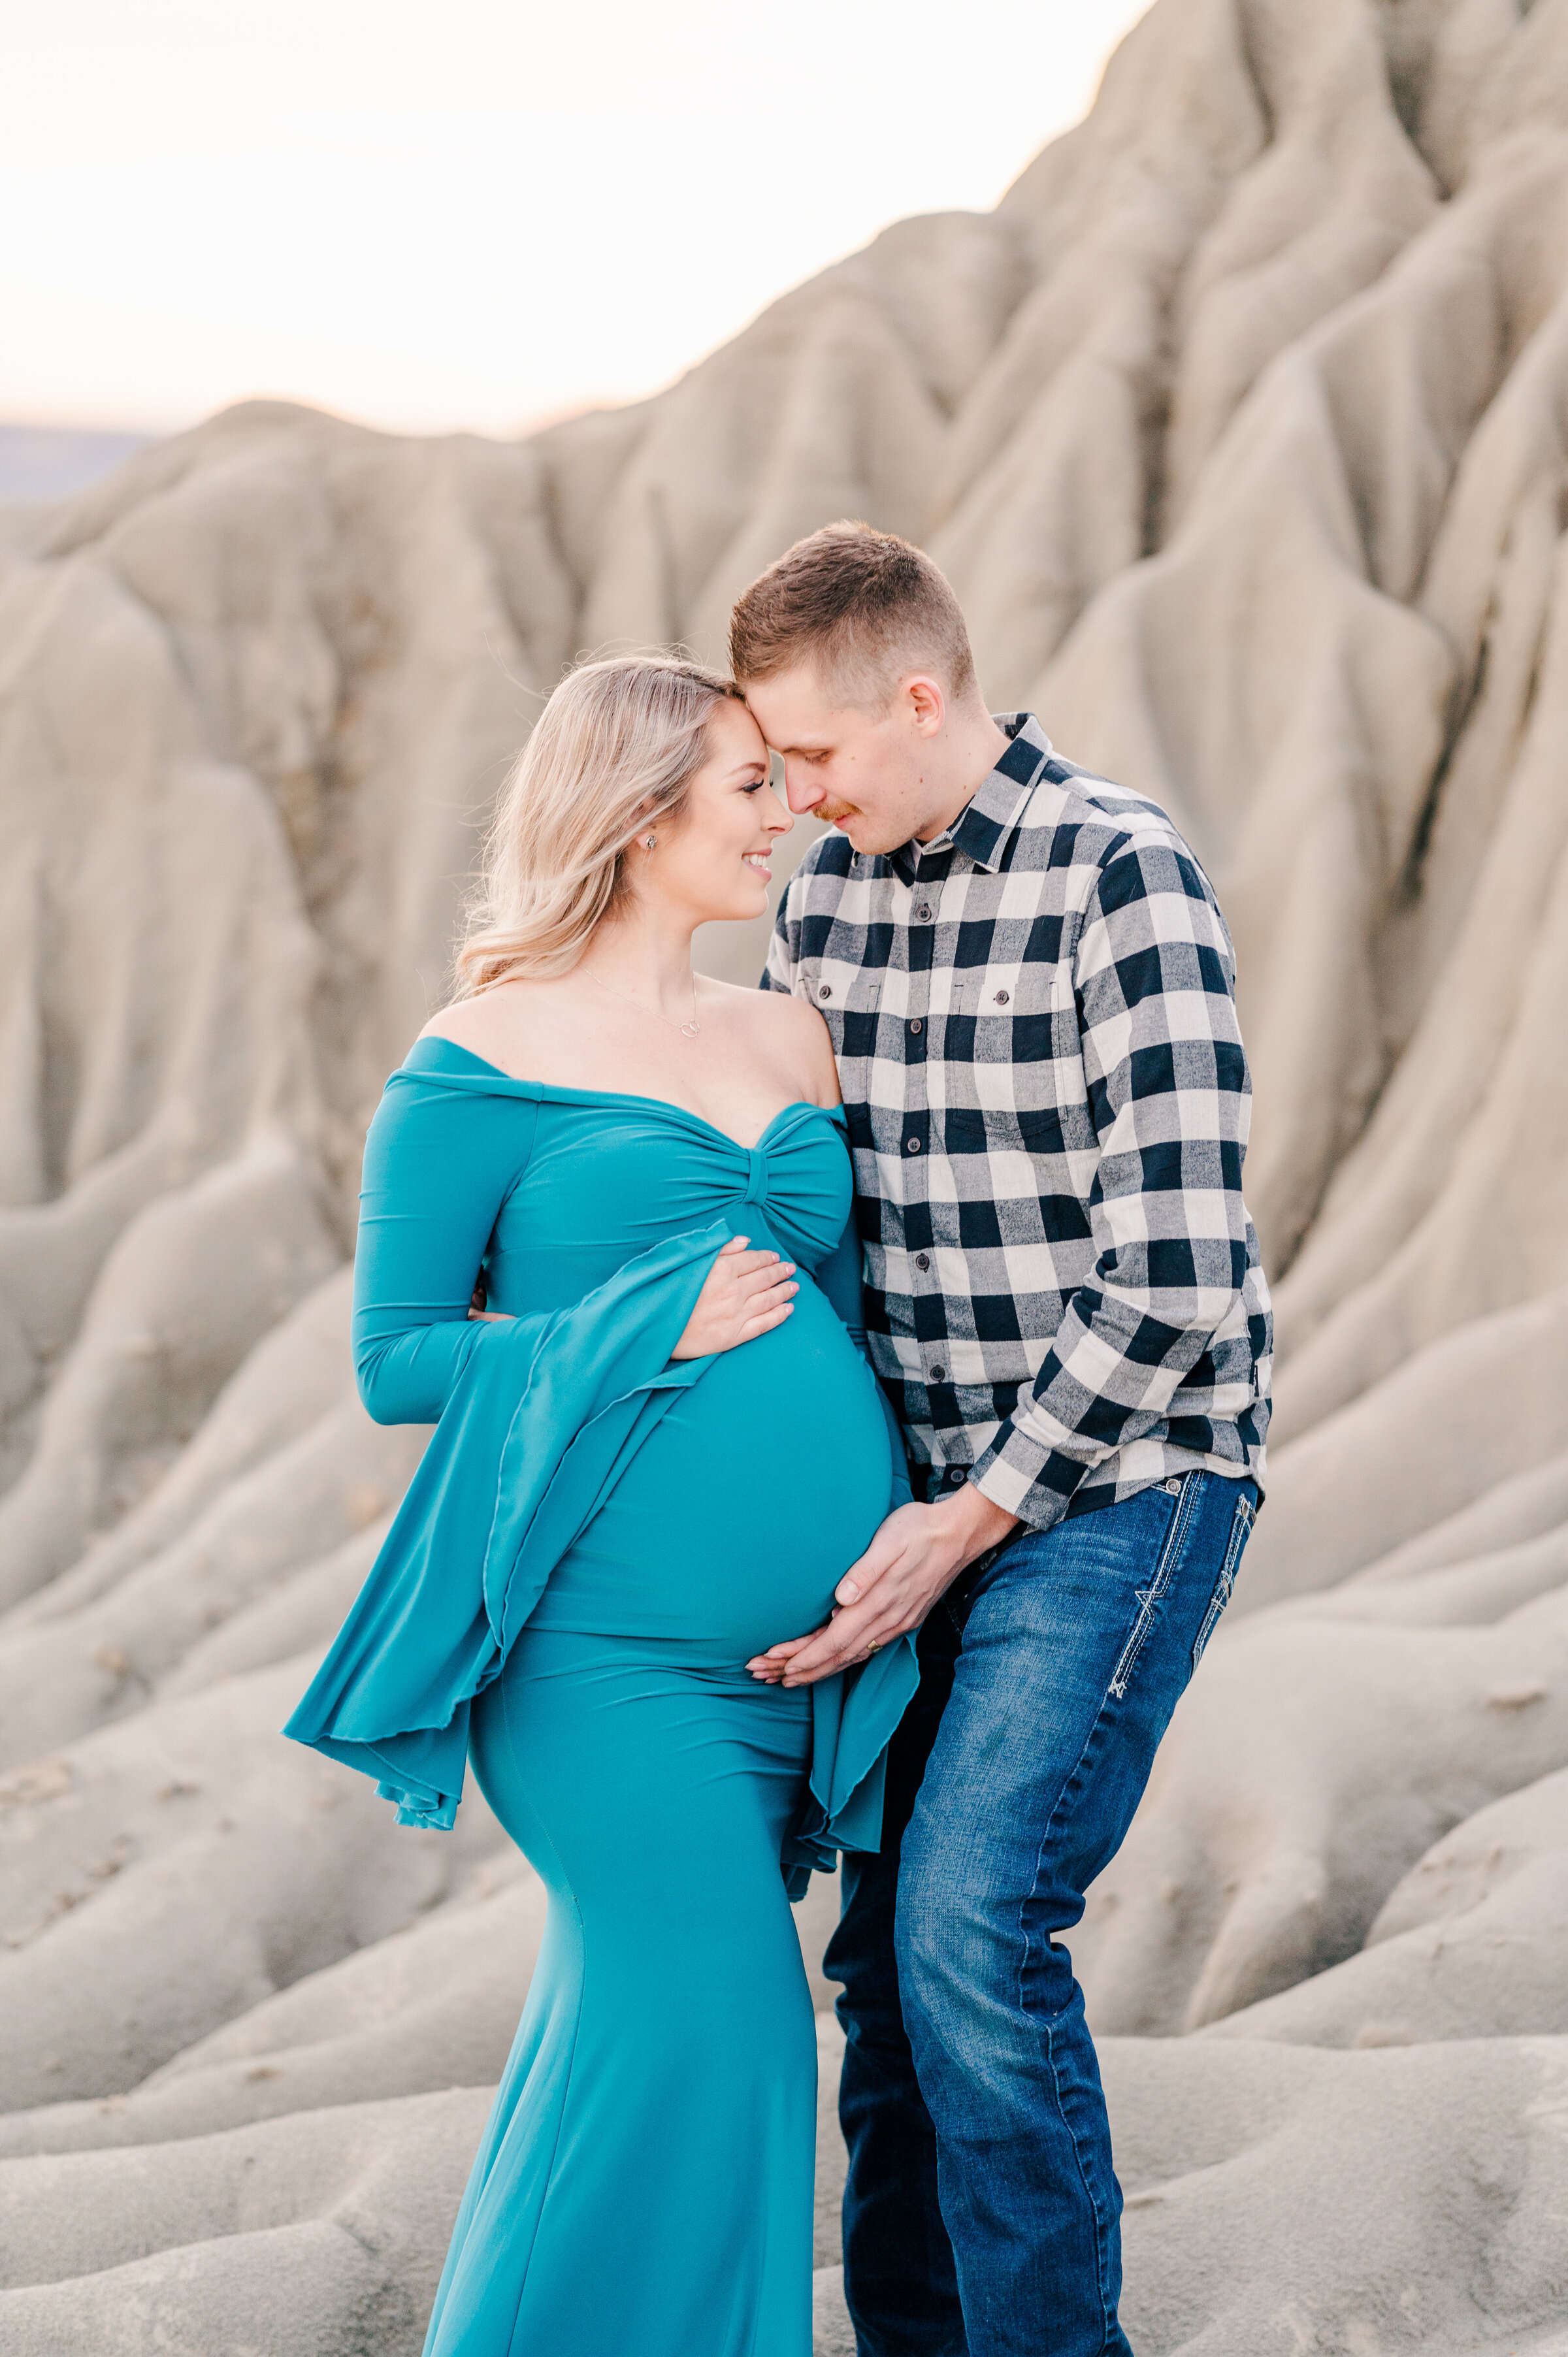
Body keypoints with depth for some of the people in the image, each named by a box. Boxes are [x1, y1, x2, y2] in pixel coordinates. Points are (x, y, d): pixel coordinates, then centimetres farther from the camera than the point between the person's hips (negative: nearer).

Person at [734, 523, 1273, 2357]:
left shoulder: (1121, 880, -15)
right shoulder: (823, 896, 7)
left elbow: (1172, 1278, -19)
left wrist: (960, 1524, -16)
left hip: (1119, 1486, -7)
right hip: (932, 1496, 7)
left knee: (972, 1929, -16)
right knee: (888, 1949, 9)